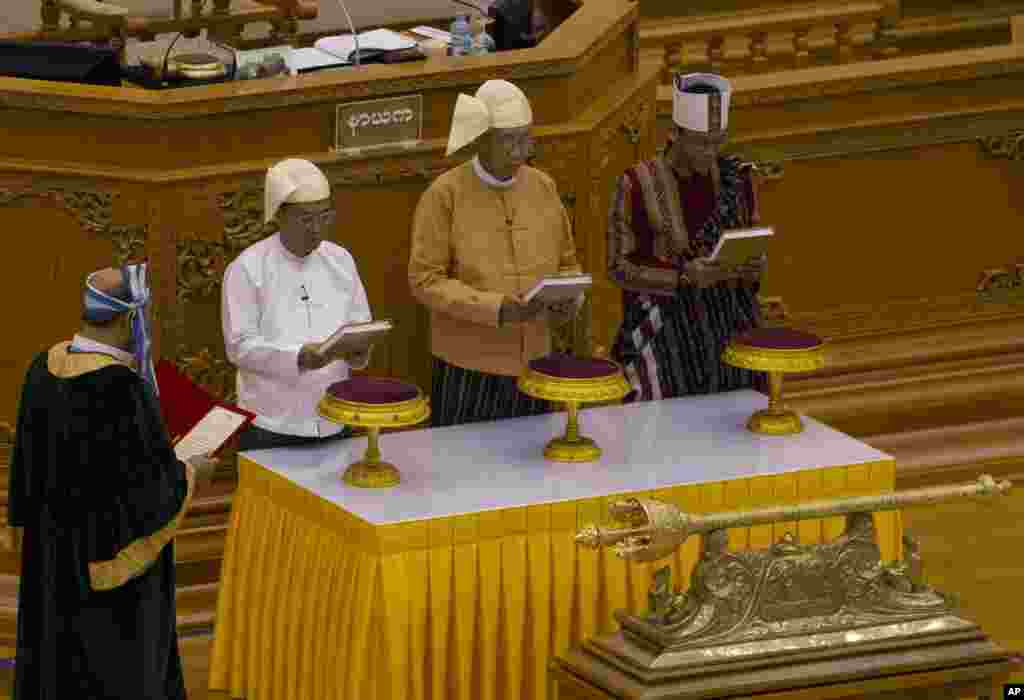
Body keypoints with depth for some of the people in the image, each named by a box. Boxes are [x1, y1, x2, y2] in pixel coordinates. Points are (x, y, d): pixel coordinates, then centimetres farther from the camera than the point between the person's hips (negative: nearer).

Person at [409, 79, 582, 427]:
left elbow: (566, 262, 17)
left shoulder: (543, 188, 6)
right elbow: (425, 280, -11)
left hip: (533, 362, 4)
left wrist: (569, 299, -6)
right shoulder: (445, 195, -8)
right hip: (468, 368, -4)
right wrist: (496, 308, -21)